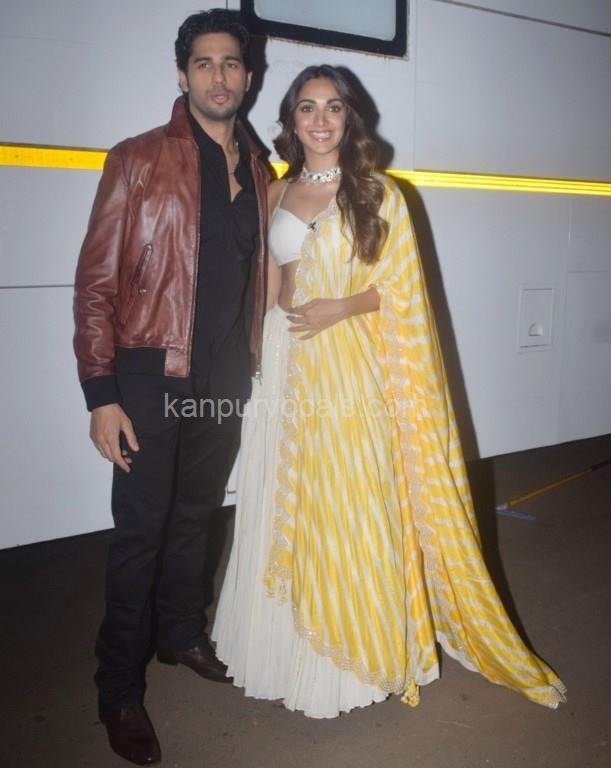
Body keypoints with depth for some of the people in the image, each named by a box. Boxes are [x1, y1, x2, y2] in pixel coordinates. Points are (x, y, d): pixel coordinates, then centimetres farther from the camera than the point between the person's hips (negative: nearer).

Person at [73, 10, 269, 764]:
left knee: (196, 518, 18)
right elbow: (95, 282, -8)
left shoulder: (258, 173, 10)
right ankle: (120, 689, 20)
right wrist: (101, 395, -13)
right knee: (140, 532, 3)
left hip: (225, 382, 5)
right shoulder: (138, 160, -5)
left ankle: (181, 633, 39)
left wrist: (251, 367, 10)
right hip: (152, 379, -4)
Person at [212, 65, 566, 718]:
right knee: (290, 509, 10)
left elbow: (402, 289, -1)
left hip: (354, 370, -3)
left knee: (354, 507, 2)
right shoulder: (277, 194, 10)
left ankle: (363, 646, 24)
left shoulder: (377, 194, 0)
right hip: (288, 368, 4)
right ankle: (296, 643, 29)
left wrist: (339, 307, -14)